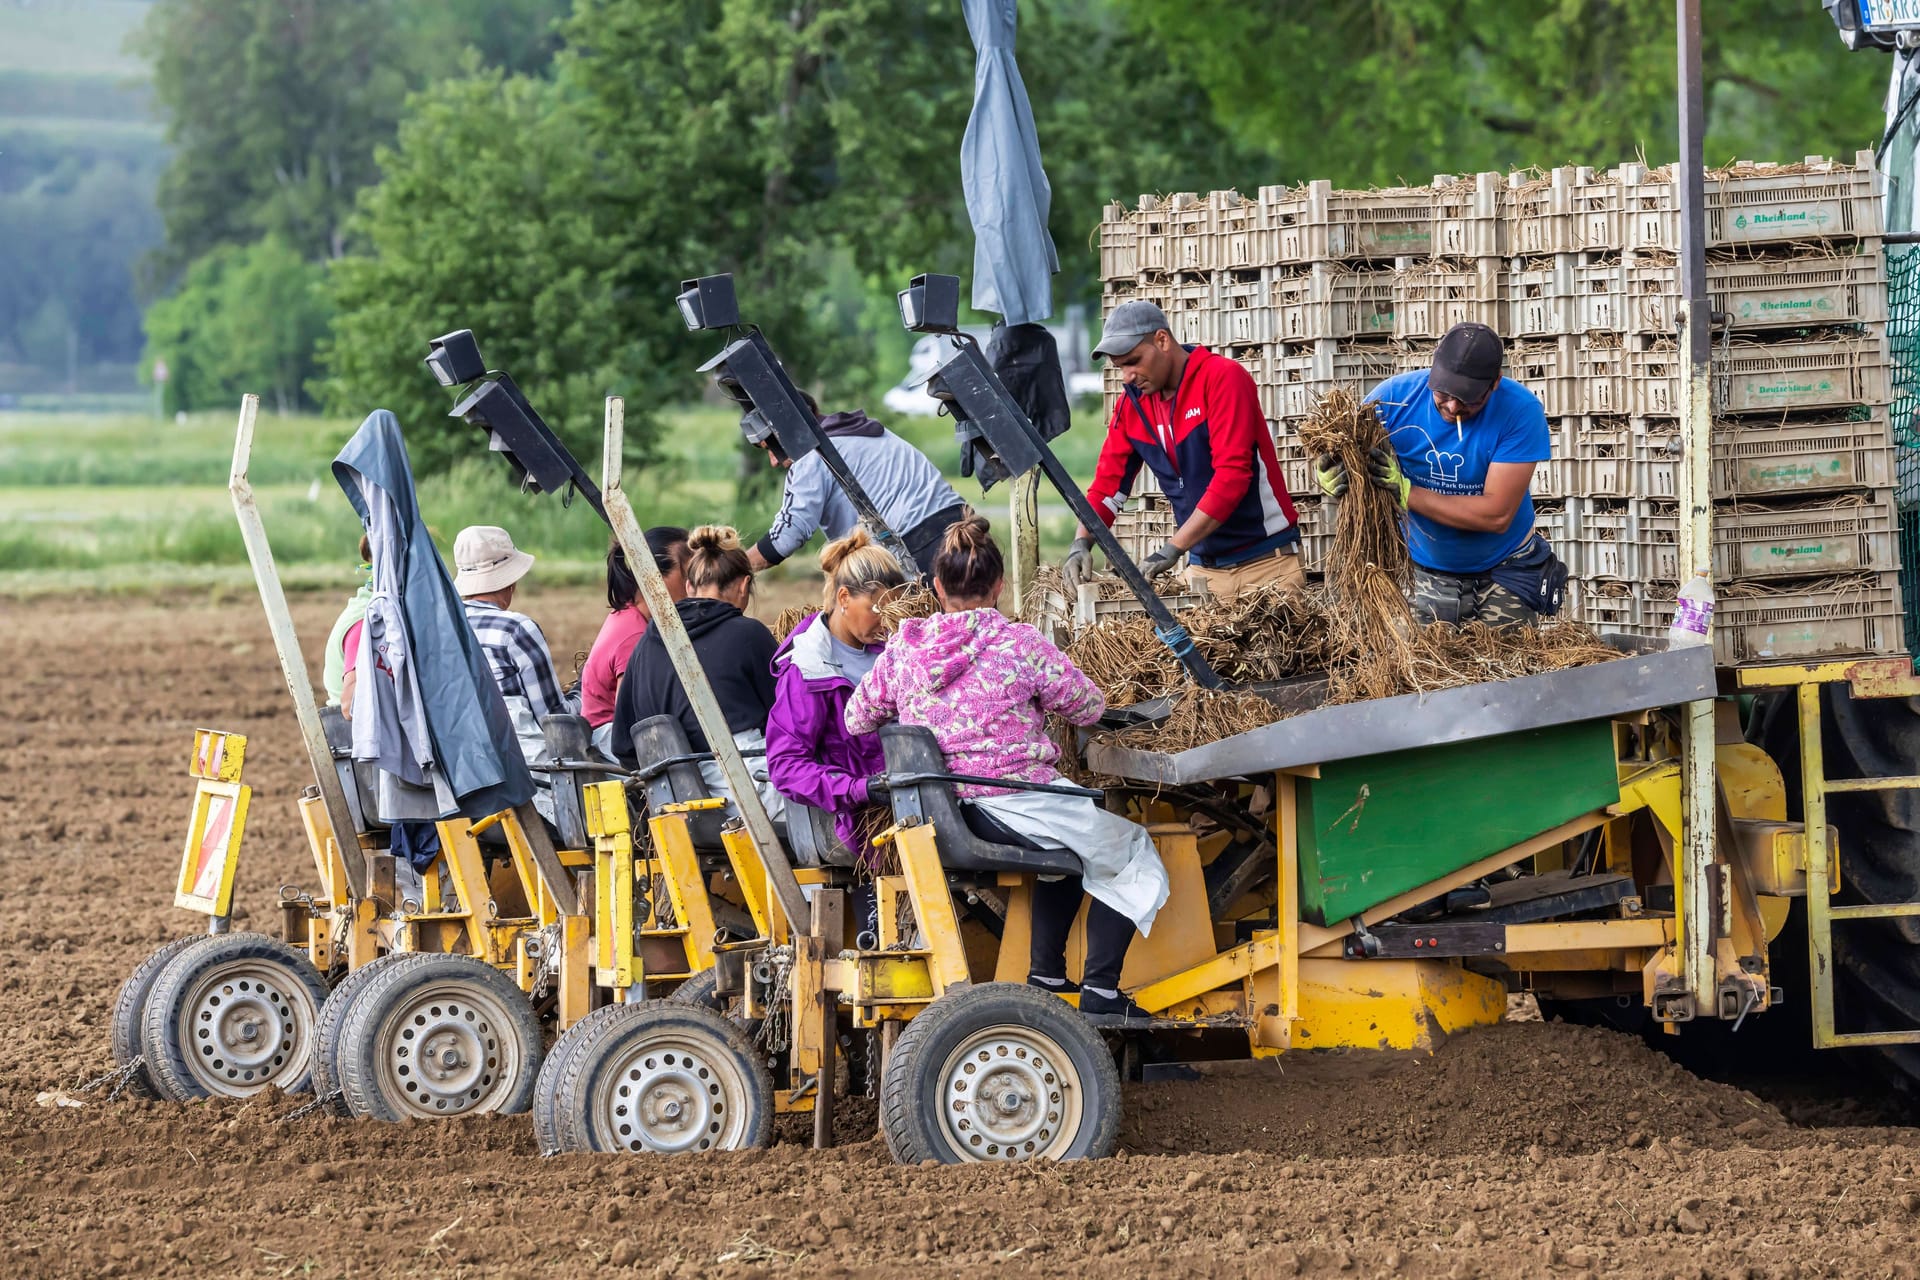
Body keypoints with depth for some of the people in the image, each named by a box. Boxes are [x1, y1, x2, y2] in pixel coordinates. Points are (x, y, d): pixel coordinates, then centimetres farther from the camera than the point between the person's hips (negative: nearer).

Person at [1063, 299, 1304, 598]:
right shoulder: (1132, 405, 6)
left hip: (1266, 562, -5)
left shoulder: (1223, 378, -14)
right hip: (1203, 568, 5)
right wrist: (1081, 543, -12)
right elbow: (1108, 483, 9)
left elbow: (1232, 474, -23)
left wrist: (1171, 550, -26)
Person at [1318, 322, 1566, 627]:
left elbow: (1497, 515, -26)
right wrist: (1326, 477, -37)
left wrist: (1406, 493, -32)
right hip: (1428, 575, 2)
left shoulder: (1520, 411, -23)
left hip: (1503, 573, -2)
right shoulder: (1394, 397, -16)